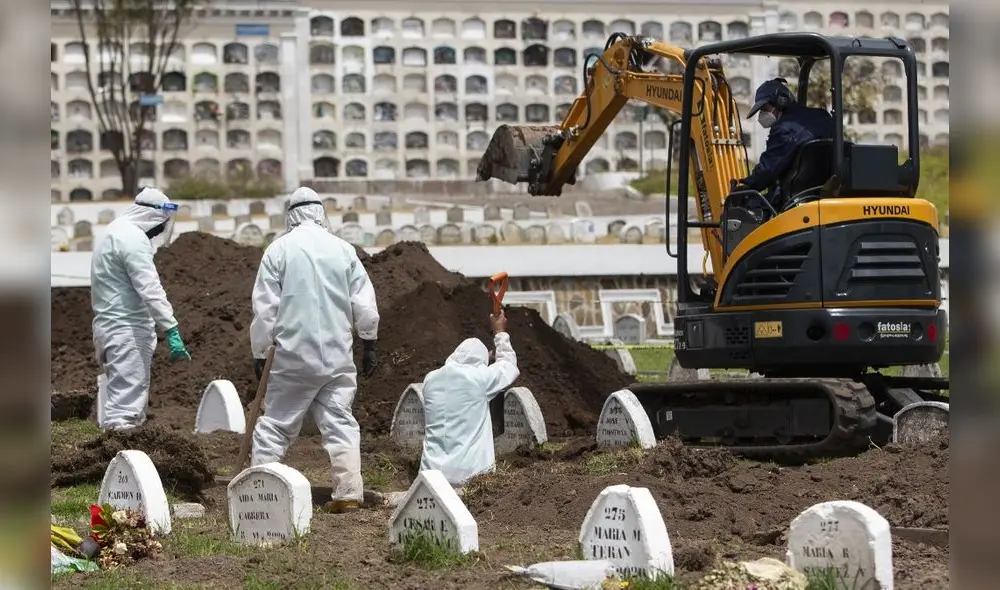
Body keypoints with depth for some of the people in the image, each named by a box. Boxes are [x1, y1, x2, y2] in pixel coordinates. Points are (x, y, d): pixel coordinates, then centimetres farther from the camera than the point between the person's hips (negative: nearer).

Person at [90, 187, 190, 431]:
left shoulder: (116, 232, 17)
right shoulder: (133, 239, -15)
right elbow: (150, 289, -23)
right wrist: (172, 331, -26)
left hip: (111, 326, 10)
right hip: (127, 329, -10)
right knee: (127, 402, -13)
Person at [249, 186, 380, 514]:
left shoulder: (279, 249, -3)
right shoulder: (343, 249, 4)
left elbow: (265, 307, -3)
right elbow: (365, 305, 5)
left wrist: (259, 353, 5)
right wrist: (369, 345, 17)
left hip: (293, 355, -2)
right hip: (338, 357, 2)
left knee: (276, 423, 6)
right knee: (340, 422, 7)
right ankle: (348, 494, 1)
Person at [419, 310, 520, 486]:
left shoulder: (431, 379, 8)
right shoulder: (479, 378, -6)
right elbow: (509, 367, 15)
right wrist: (500, 333, 30)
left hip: (432, 471, 4)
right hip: (469, 474, -4)